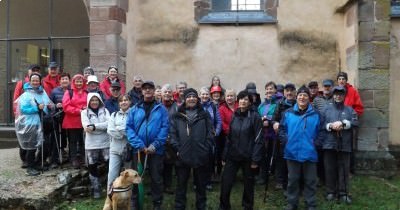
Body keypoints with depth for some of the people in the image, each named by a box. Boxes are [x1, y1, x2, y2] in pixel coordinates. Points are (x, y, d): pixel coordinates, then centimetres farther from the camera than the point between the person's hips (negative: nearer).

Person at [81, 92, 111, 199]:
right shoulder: (84, 112, 3)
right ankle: (96, 190, 22)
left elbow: (109, 123, -11)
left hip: (105, 143, 0)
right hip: (91, 144, 0)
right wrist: (102, 127, -16)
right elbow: (86, 127, -12)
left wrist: (94, 126, -18)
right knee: (92, 167, 7)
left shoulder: (105, 110, 6)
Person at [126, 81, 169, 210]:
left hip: (156, 150, -1)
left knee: (156, 178, 8)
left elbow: (165, 128, -7)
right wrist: (139, 145, -15)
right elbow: (129, 127, -3)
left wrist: (155, 145, -18)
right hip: (138, 150, 1)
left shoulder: (161, 109, 1)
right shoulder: (135, 109, 5)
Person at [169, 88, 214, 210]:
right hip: (183, 156, 0)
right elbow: (172, 133, 1)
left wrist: (206, 149, -6)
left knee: (201, 184, 13)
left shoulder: (204, 115, 7)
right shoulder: (177, 116, 6)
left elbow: (210, 134, 3)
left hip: (201, 156, 0)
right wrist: (177, 149, -9)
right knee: (181, 184, 10)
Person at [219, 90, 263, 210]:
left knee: (248, 184, 10)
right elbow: (229, 138, 11)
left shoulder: (255, 117, -7)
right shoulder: (234, 116, 8)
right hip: (233, 156, 4)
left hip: (248, 157, -4)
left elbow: (258, 140, -10)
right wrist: (225, 156, 8)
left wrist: (255, 159, -15)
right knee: (225, 183, 1)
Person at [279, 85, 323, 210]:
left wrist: (316, 143, -5)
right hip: (292, 152, 1)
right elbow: (282, 129, 8)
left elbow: (321, 131, 6)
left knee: (310, 181, 8)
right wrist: (286, 141, -3)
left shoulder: (316, 115, 2)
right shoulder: (288, 113, 3)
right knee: (292, 180, 11)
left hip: (309, 153, -1)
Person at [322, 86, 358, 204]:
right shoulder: (327, 109, 9)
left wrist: (343, 123, -16)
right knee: (330, 168, 5)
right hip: (329, 144, 0)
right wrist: (331, 126, -15)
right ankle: (330, 192, 17)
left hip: (344, 144, 0)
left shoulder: (349, 110, 11)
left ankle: (343, 193, 14)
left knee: (344, 169, 4)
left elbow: (355, 122, -4)